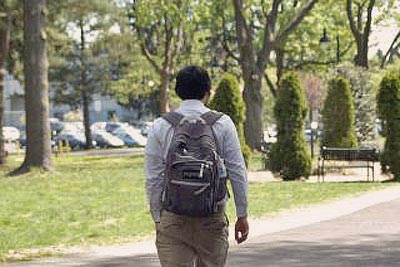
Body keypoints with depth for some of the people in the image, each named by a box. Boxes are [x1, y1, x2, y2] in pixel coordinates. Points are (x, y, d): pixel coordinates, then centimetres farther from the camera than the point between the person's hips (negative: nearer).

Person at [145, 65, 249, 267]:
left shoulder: (160, 126, 1)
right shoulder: (223, 124, 0)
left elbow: (153, 179, 1)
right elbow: (237, 172, 1)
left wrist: (157, 219, 9)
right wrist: (242, 215, 9)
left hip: (173, 219, 0)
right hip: (213, 217, 1)